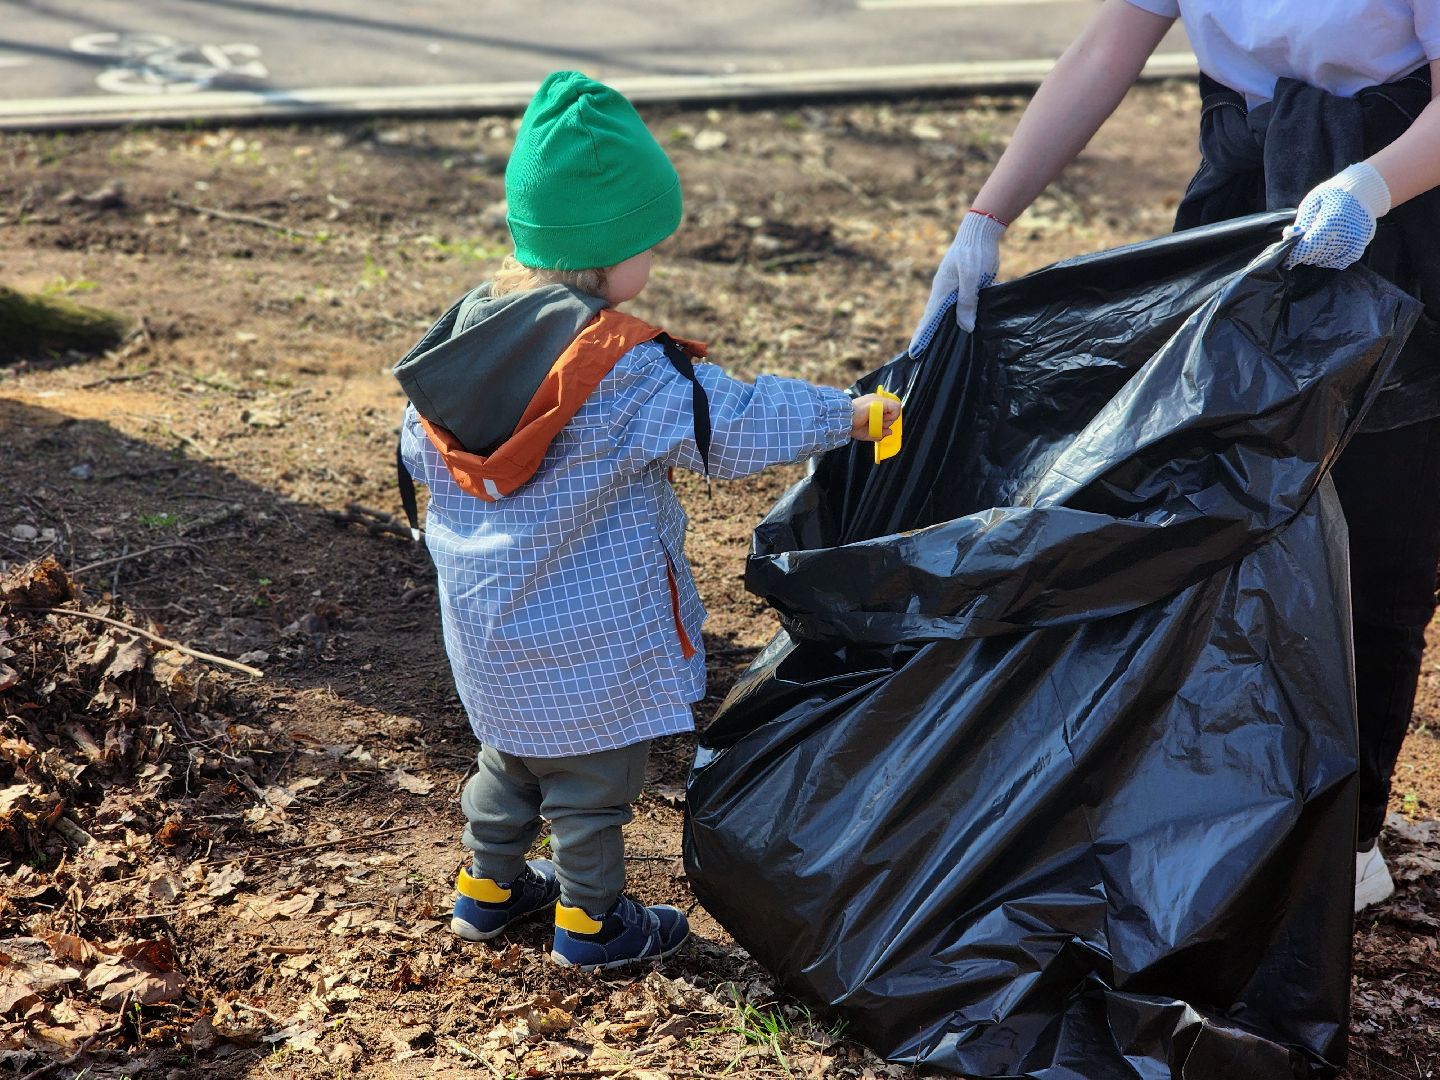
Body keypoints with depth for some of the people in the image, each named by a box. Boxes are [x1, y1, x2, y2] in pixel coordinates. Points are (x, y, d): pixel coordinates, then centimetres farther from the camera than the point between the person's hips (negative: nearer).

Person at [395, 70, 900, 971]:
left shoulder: (465, 330, -4)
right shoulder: (625, 368, -25)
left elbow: (421, 455, 6)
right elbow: (737, 426, -20)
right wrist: (850, 417, -8)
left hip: (486, 620, 7)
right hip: (590, 641, -7)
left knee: (511, 754, 27)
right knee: (593, 777, 12)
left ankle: (488, 887, 41)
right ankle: (591, 920, 27)